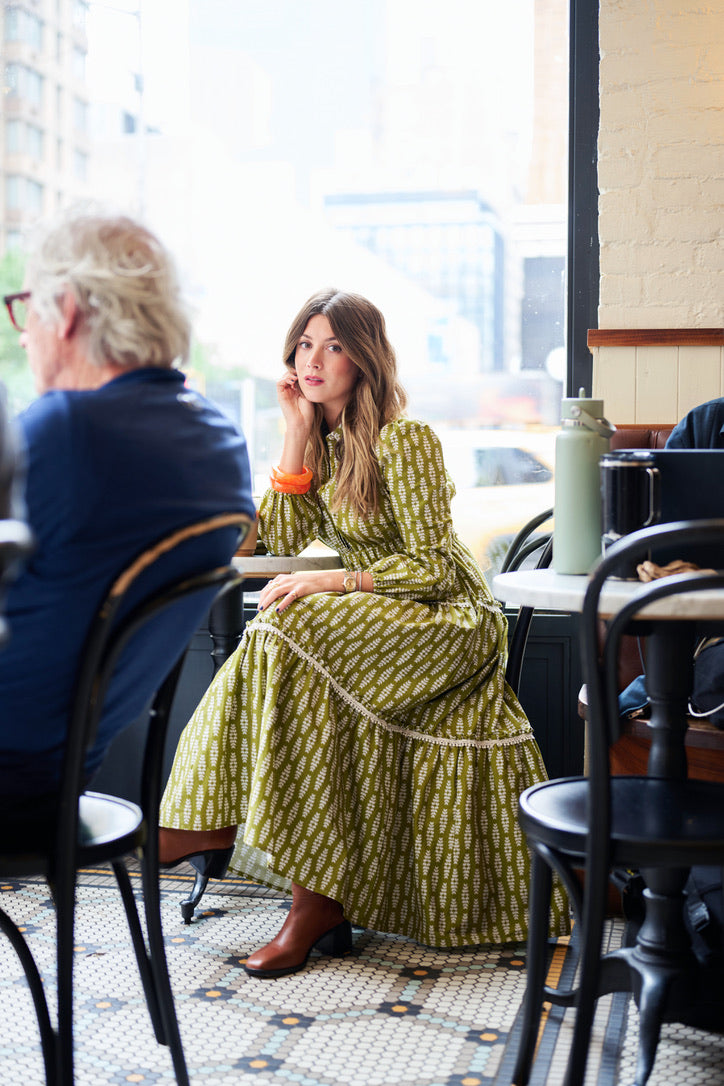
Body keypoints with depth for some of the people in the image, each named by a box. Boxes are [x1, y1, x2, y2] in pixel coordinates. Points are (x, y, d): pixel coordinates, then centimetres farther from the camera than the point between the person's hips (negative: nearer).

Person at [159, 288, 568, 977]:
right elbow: (282, 538, 1)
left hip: (446, 619, -7)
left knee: (287, 632, -29)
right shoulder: (325, 440, 9)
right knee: (275, 640, -20)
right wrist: (297, 432, -4)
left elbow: (432, 567, -16)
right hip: (379, 619, 7)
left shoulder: (401, 440, -14)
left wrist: (331, 582, -25)